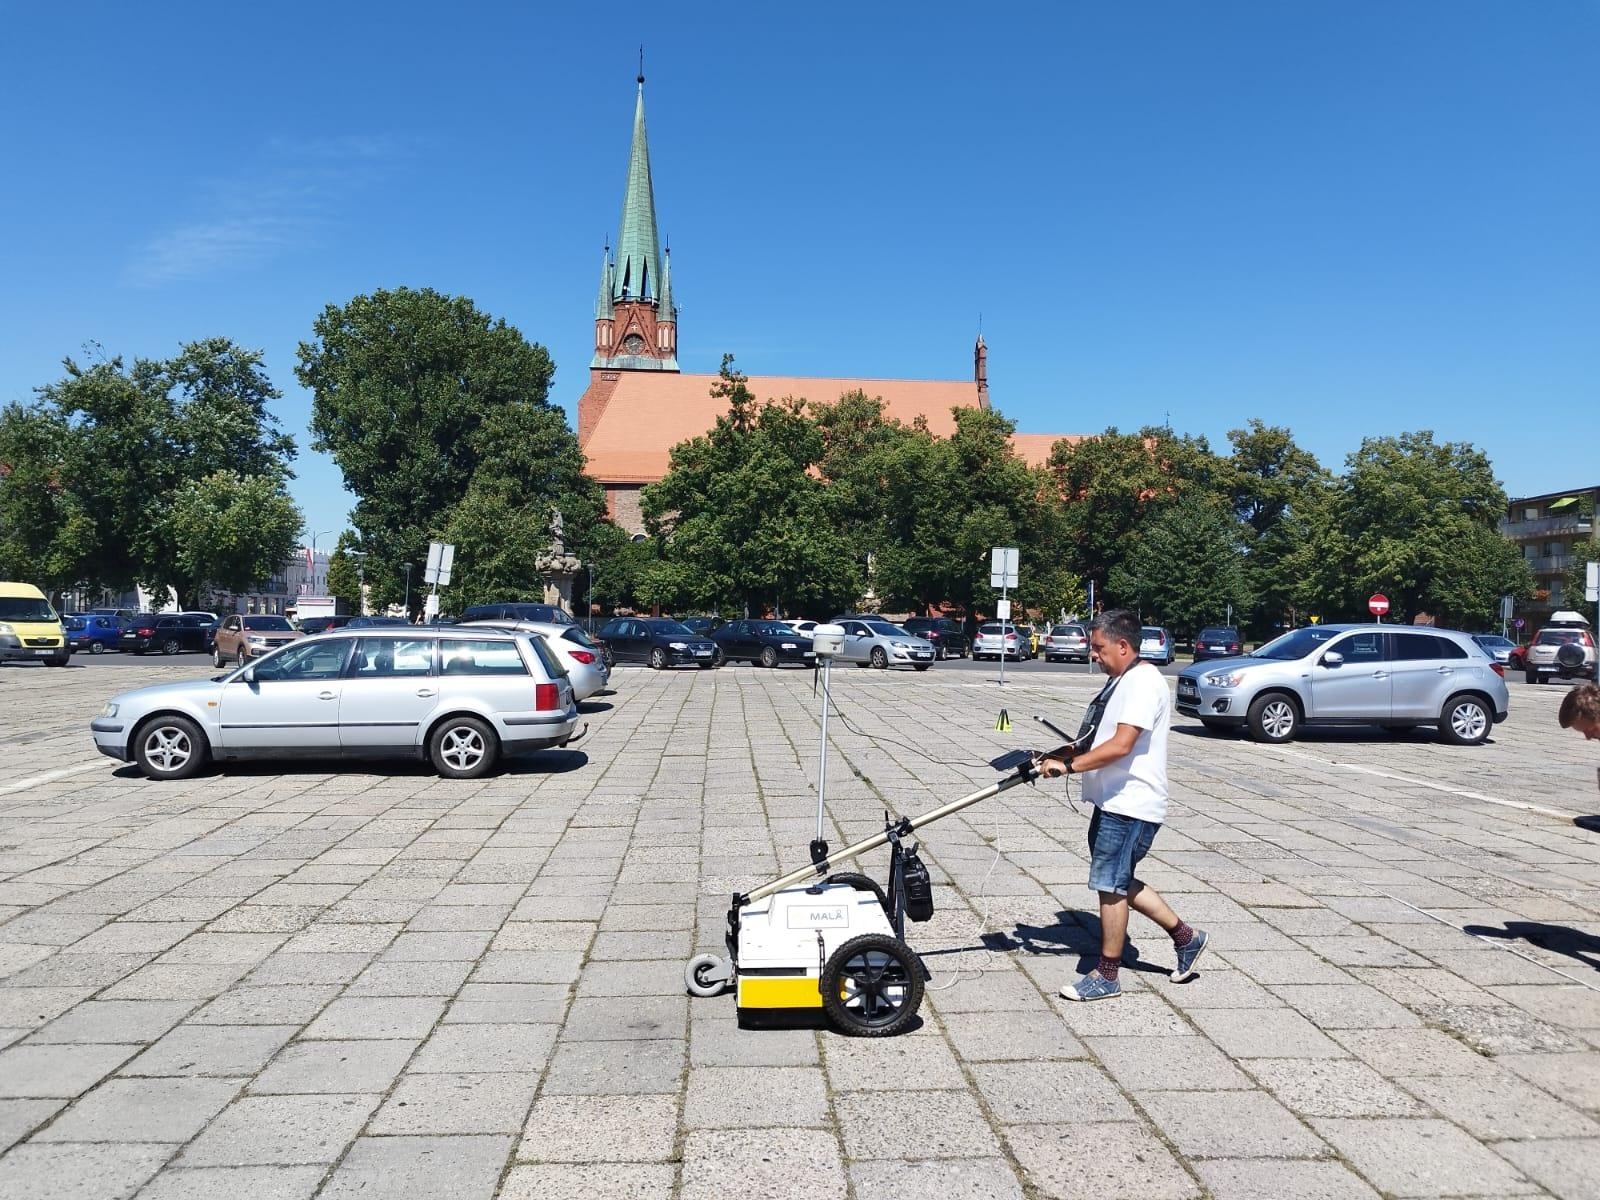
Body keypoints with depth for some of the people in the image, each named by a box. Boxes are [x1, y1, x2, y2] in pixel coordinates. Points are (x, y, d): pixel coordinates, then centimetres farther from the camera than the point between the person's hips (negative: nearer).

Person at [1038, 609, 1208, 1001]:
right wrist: (1062, 756, 10)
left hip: (1130, 805, -10)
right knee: (1120, 884, 17)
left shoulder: (1143, 683, -18)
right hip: (1114, 802, 10)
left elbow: (1120, 745, -27)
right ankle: (1186, 938, 31)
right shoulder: (1120, 680, 14)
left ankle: (1106, 976, 11)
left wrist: (1069, 765, -25)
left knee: (1110, 885, -1)